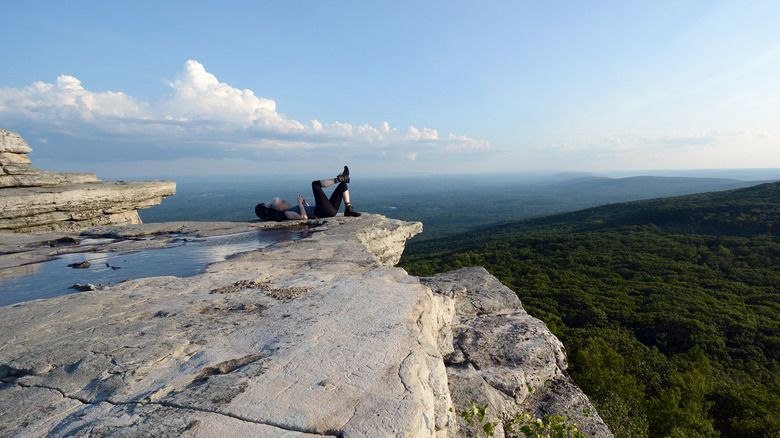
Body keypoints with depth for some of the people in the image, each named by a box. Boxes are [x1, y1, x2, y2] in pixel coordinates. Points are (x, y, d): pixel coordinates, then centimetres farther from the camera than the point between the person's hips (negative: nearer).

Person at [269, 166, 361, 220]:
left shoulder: (294, 210, 28)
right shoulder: (287, 213, 0)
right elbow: (304, 217, -18)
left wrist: (305, 202, 18)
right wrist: (300, 203, -7)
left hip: (331, 210, 9)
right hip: (322, 212, -9)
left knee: (343, 185, 12)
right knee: (315, 183, -7)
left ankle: (348, 209, -6)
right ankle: (340, 178, -1)